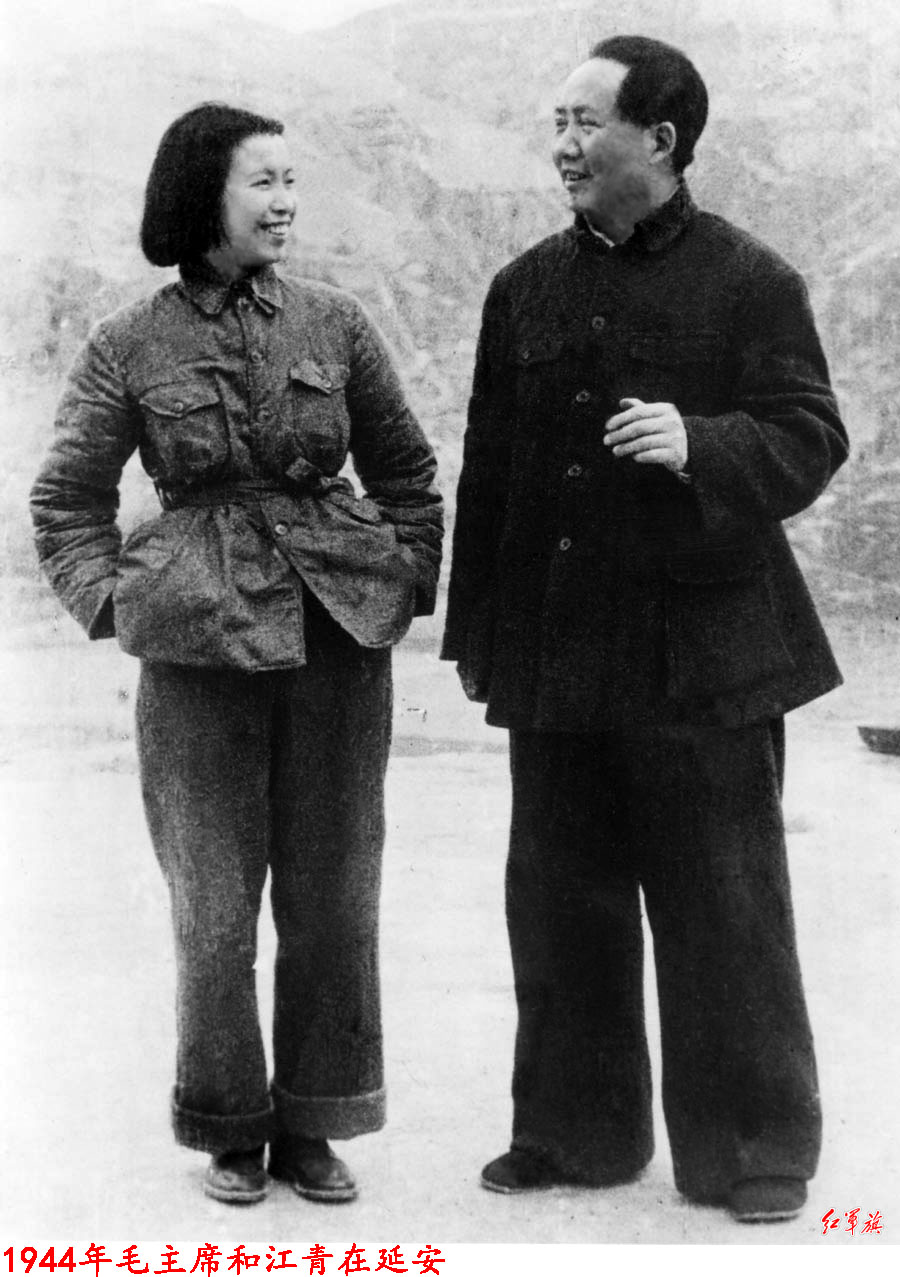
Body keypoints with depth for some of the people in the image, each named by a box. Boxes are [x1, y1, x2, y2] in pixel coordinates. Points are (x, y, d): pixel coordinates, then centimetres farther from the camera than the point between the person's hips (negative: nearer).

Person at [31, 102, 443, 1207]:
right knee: (214, 908, 3)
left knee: (334, 899, 6)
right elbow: (65, 500, 9)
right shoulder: (129, 348, 1)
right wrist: (108, 599, -1)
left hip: (341, 633, 2)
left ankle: (313, 1127, 22)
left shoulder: (334, 323, 6)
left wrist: (412, 577, 6)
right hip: (200, 648, -2)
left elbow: (407, 470, 15)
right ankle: (230, 1132, 22)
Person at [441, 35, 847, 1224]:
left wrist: (699, 444, -28)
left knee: (724, 911, 2)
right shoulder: (527, 287, 11)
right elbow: (488, 469, 13)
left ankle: (752, 1148, 17)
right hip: (557, 649, 5)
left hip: (700, 653, -5)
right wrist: (475, 628, 12)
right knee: (560, 901, 11)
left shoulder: (749, 281, -4)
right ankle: (576, 1128, 26)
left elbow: (810, 437, -9)